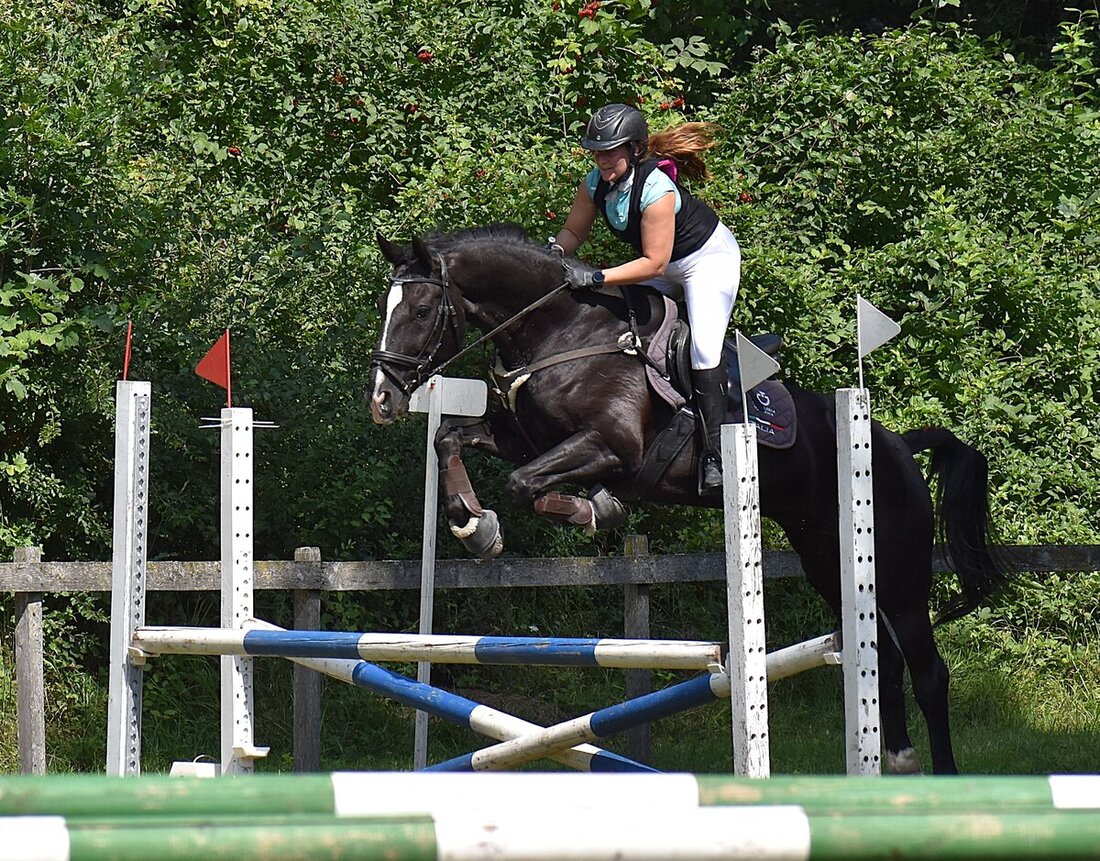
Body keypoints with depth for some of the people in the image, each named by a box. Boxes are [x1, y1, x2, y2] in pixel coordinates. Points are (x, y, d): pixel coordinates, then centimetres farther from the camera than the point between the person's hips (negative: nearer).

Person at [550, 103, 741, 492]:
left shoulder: (656, 189, -36)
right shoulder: (595, 183, -14)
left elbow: (654, 263, -35)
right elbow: (574, 231, 0)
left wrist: (595, 277, -40)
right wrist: (555, 249, -23)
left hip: (708, 256, -8)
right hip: (664, 265, 8)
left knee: (704, 347, -21)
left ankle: (713, 455, -19)